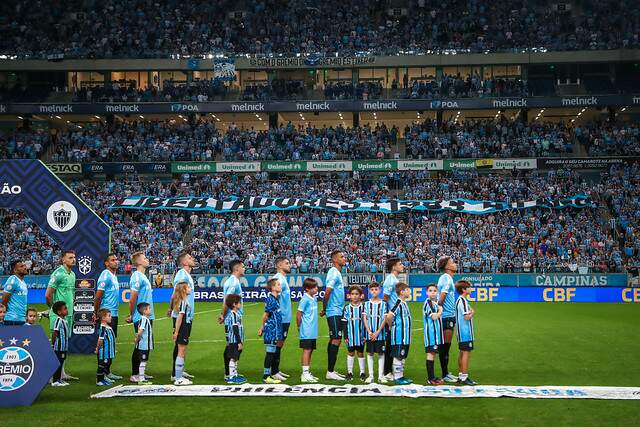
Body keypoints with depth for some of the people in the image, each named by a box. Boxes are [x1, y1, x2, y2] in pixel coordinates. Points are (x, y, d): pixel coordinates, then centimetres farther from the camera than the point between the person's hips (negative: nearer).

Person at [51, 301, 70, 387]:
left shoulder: (64, 320, 12)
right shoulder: (58, 320, -16)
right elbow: (54, 333, -19)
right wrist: (52, 344, -18)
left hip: (64, 347, 9)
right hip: (59, 347, -9)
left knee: (61, 363, 15)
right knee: (58, 363, -3)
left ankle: (59, 379, 23)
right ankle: (55, 381, 2)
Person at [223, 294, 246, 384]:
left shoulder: (236, 314, 13)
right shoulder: (234, 315, -18)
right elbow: (235, 329, -20)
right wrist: (239, 342, -19)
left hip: (235, 341, 10)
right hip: (235, 341, -10)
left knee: (235, 358, 16)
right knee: (233, 358, -4)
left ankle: (235, 374, 25)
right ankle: (231, 377, 0)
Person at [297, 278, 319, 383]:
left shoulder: (314, 298, 13)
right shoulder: (305, 299, -13)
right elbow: (298, 314, -12)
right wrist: (299, 327, -4)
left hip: (313, 332, 8)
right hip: (306, 332, -8)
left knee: (310, 351, 12)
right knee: (306, 351, -7)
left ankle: (307, 373, 20)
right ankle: (305, 374, -6)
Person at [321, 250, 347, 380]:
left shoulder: (338, 273, 16)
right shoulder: (333, 273, -14)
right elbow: (327, 292, -21)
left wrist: (325, 309, 14)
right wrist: (325, 309, -11)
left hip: (338, 312, 10)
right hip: (334, 312, -10)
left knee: (334, 340, 12)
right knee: (336, 340, -9)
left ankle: (331, 370, 18)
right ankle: (330, 372, -6)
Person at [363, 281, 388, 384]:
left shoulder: (383, 304, 1)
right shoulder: (367, 304, 5)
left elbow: (384, 320, -3)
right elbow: (365, 319, 2)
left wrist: (377, 332, -11)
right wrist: (369, 332, -9)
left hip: (380, 333, -1)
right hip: (370, 334, 1)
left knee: (381, 353, 2)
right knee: (370, 353, 5)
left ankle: (381, 376, 9)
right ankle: (370, 376, 12)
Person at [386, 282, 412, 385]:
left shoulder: (404, 303, 13)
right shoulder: (398, 303, -17)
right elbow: (389, 316, -26)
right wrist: (391, 326, -11)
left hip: (405, 336, 9)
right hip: (399, 336, -9)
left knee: (403, 356, 14)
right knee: (398, 356, -2)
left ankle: (401, 376, 22)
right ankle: (397, 378, 3)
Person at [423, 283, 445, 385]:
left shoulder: (436, 302, 16)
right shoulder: (428, 302, -11)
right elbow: (434, 317, -17)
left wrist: (438, 313, 2)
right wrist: (440, 311, -3)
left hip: (437, 331, 9)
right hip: (430, 331, -9)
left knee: (433, 353, 10)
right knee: (431, 353, -7)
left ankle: (432, 377, 15)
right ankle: (430, 378, -5)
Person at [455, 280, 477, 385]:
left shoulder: (459, 300, 15)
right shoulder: (463, 301, -16)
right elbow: (467, 317, -21)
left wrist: (470, 312, 10)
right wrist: (472, 313, -4)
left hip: (461, 333, 10)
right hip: (466, 333, -10)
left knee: (462, 353, 13)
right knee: (466, 353, -8)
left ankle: (461, 376, 19)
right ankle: (464, 377, -7)